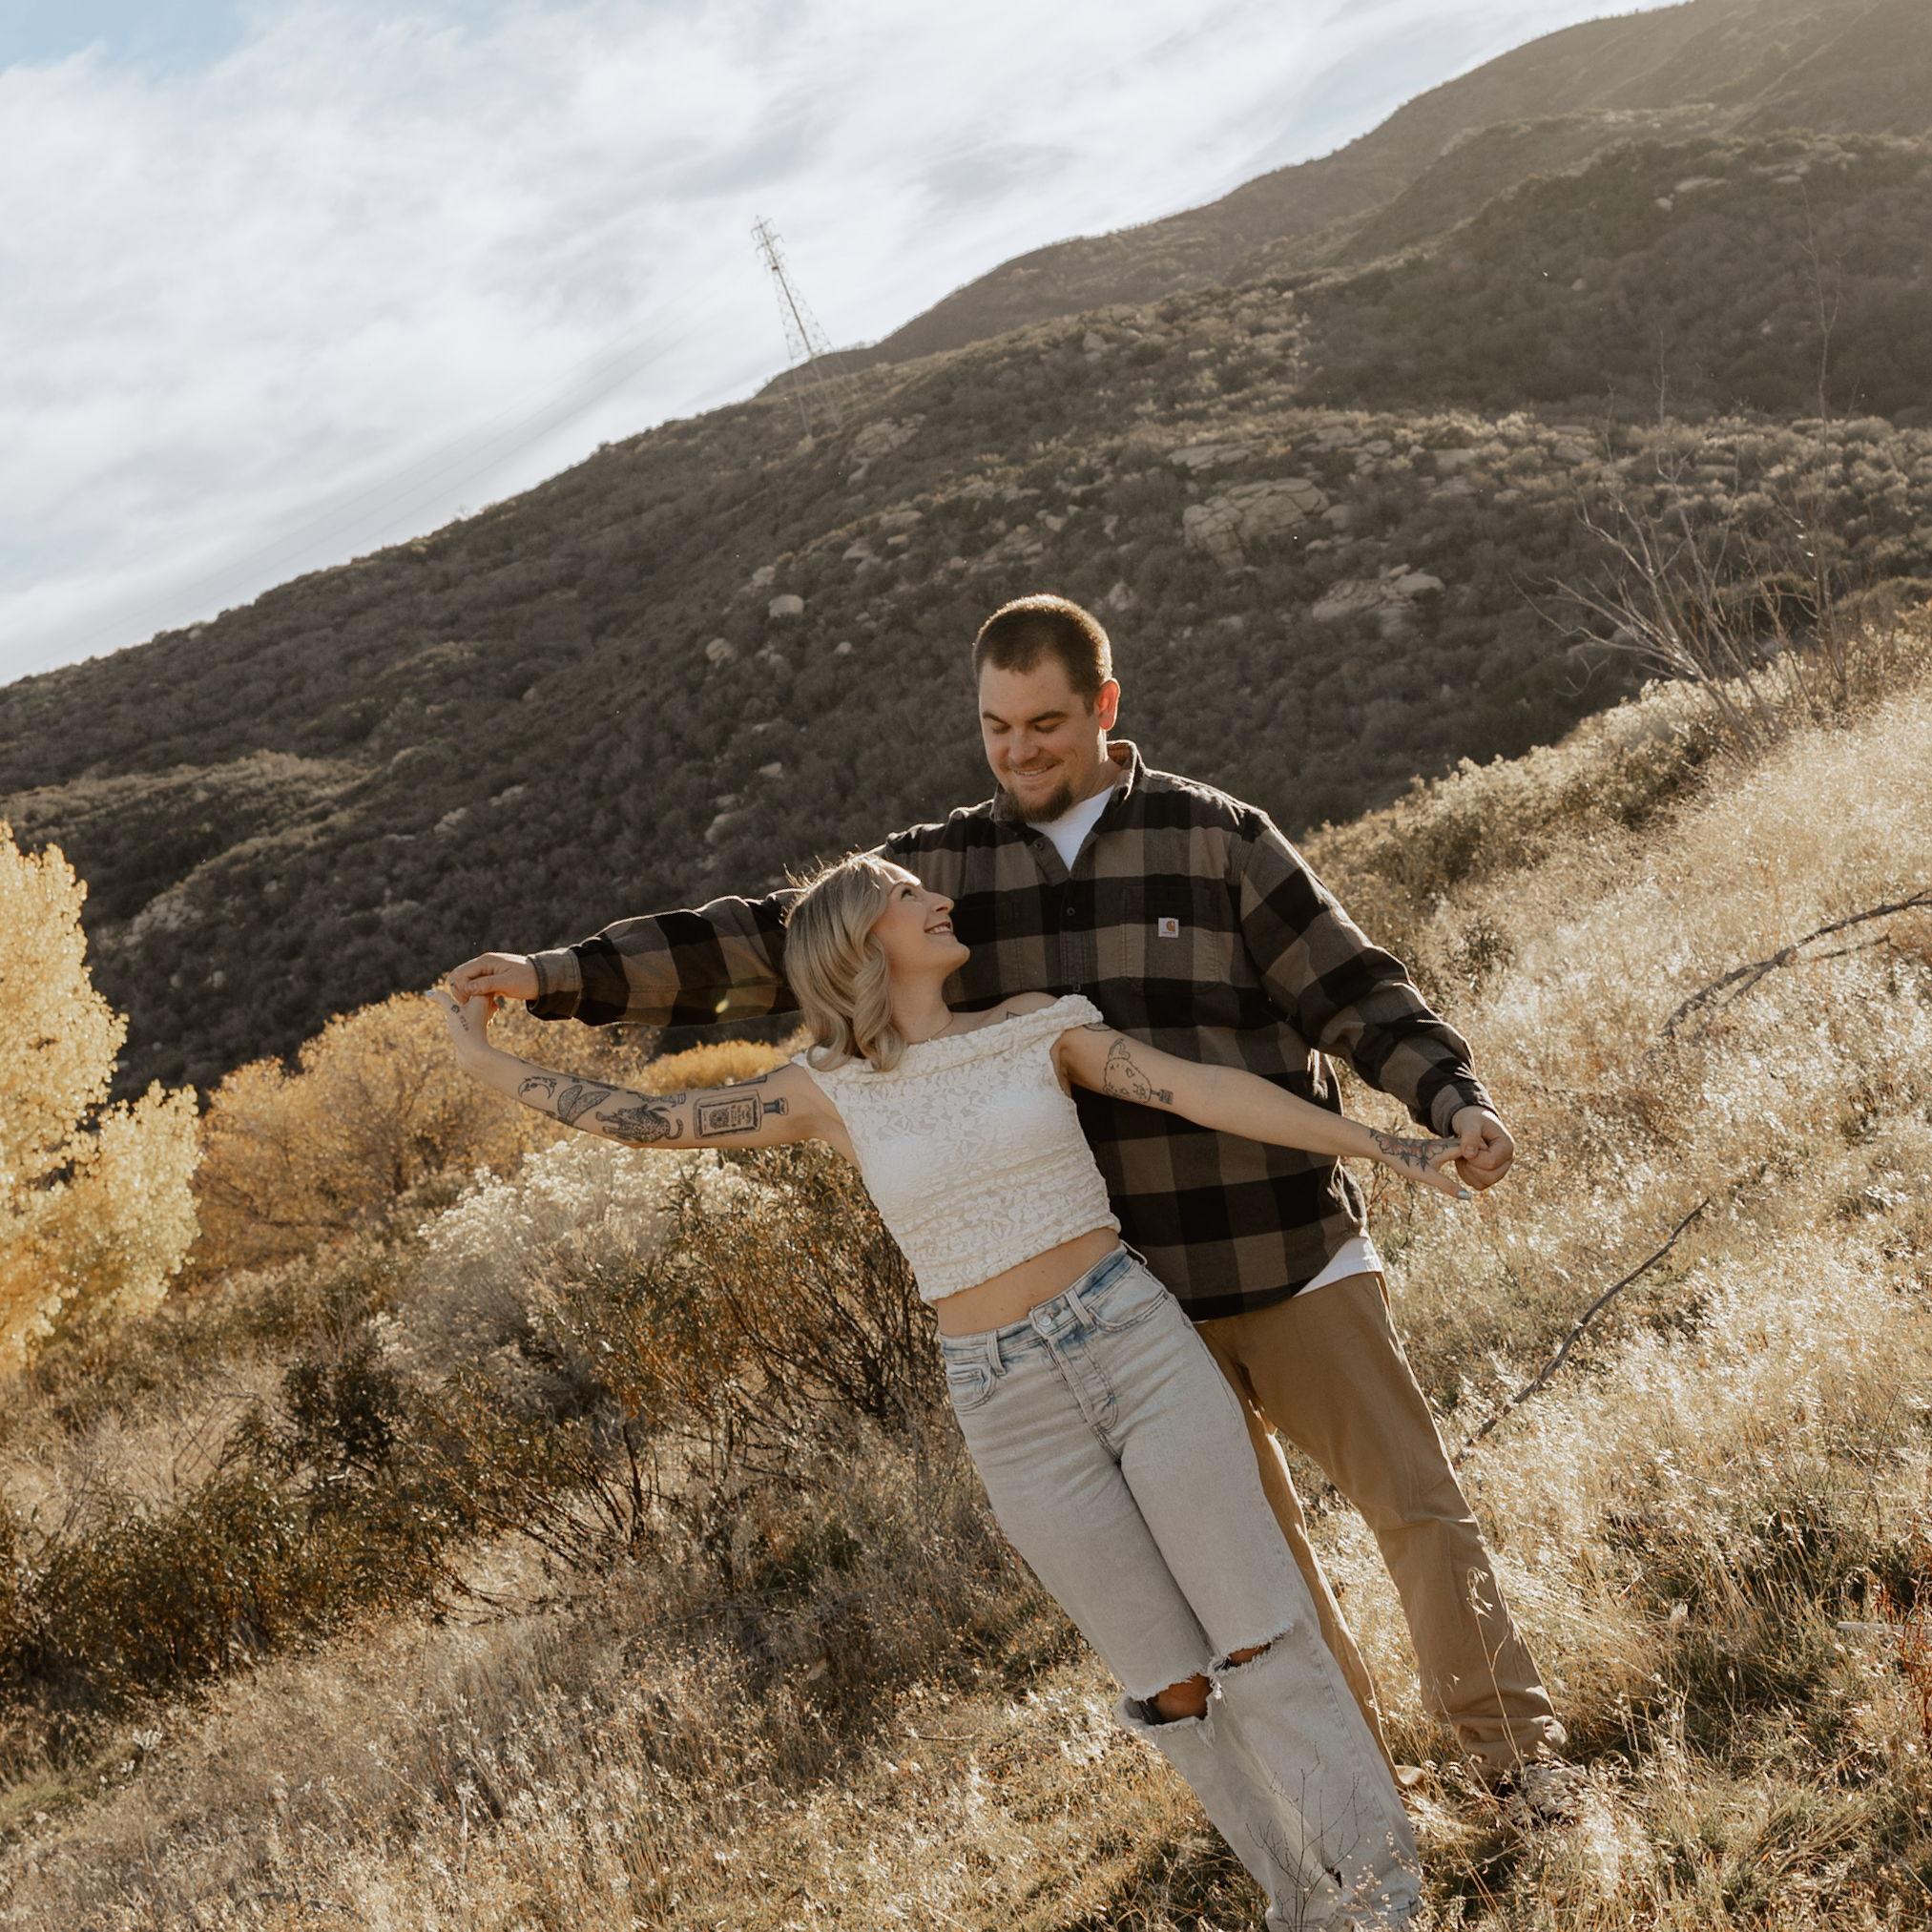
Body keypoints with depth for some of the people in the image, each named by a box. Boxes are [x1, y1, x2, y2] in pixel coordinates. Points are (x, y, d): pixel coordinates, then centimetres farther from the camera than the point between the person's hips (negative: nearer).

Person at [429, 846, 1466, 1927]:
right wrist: (491, 1067, 13)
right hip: (1015, 1412, 0)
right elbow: (654, 1121, 8)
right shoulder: (833, 1093, 4)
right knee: (1170, 1683, 8)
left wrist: (1377, 1146, -10)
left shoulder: (1037, 1028, 4)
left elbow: (1207, 1091, -3)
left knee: (1257, 1639, 0)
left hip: (1138, 1344, 0)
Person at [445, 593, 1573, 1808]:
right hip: (1127, 1297, 2)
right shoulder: (945, 871, 3)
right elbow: (763, 943, 0)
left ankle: (1517, 1752, 18)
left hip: (1287, 1256, -2)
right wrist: (559, 977, -6)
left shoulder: (1216, 839, -3)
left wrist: (1457, 1098, -20)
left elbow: (1356, 992, -4)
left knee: (1414, 1501, 1)